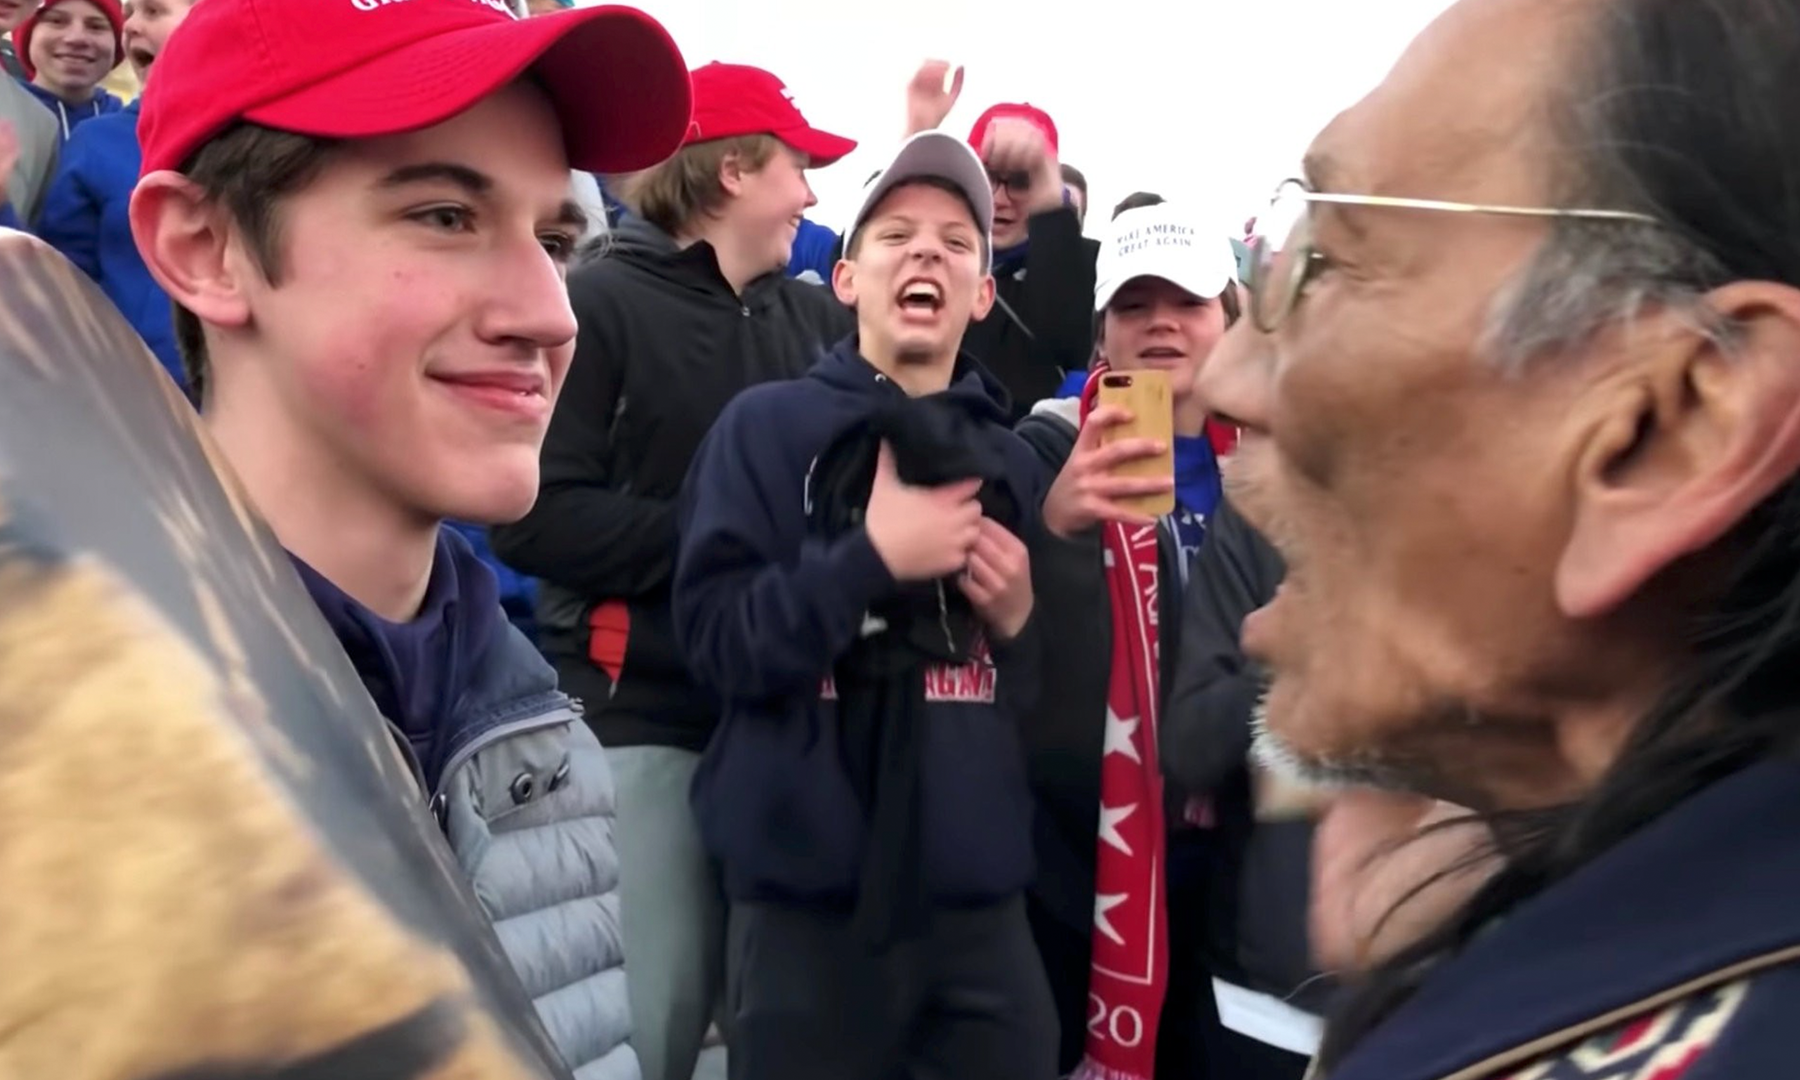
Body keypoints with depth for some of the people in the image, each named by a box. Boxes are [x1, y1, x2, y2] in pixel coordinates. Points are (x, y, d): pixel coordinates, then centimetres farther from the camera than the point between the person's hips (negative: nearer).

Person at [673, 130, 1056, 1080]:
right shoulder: (768, 425, -2)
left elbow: (1051, 702, 15)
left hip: (981, 896, 4)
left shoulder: (1015, 462, 10)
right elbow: (715, 641, -12)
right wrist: (873, 558, -17)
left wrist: (1021, 622, -4)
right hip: (811, 896, -3)